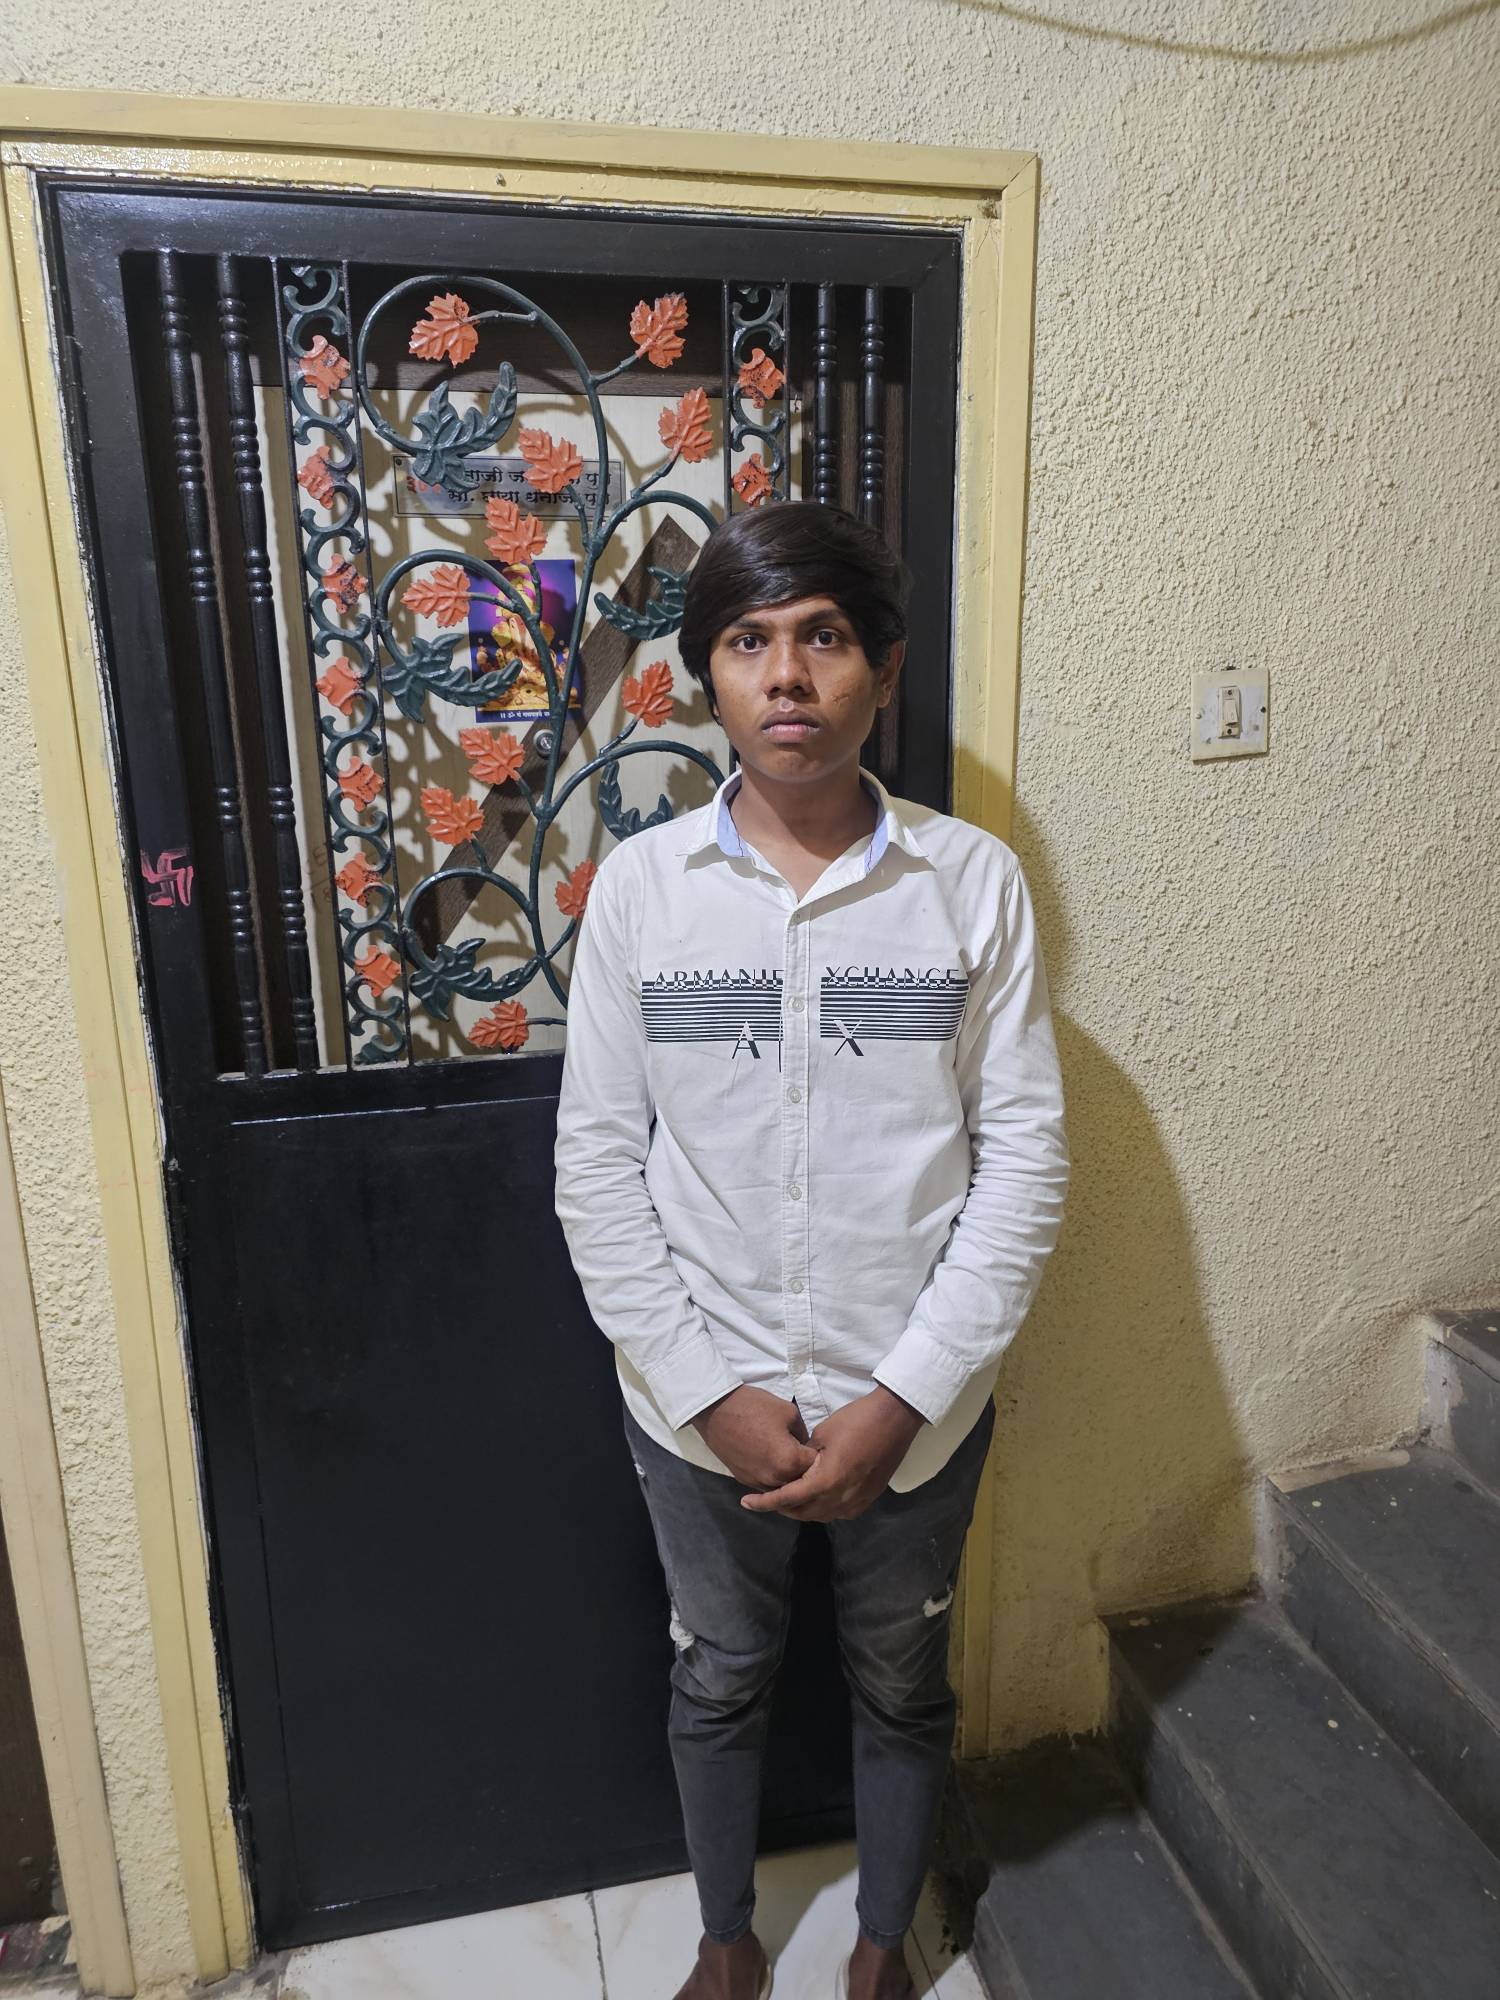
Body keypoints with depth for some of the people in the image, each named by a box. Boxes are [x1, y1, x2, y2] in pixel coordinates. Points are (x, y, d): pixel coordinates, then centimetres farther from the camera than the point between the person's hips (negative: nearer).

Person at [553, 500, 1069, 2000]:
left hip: (915, 1402, 0)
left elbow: (1023, 1159, -10)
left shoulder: (973, 881, -11)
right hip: (700, 1403, 1)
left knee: (901, 1686, 24)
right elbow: (597, 1168, -7)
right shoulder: (638, 884, -9)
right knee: (720, 1680, 24)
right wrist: (714, 1394, -12)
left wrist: (899, 1400, -14)